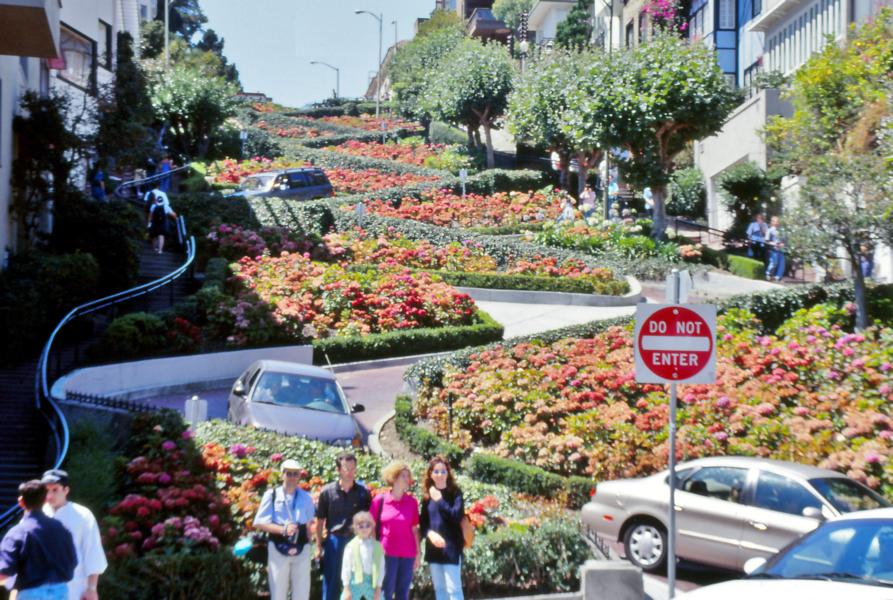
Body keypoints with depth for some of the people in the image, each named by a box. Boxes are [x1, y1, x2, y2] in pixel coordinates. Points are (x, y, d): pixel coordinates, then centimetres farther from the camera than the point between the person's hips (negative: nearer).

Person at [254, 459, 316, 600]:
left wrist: (307, 547, 5)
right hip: (278, 550, -2)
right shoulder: (271, 495, -3)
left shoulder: (306, 498, 4)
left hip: (301, 551, 2)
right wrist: (283, 529, -19)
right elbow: (259, 523, -6)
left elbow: (309, 525, 11)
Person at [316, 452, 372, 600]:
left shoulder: (363, 492, -1)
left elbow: (369, 520, 5)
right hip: (334, 540, -1)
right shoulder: (327, 492, -4)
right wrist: (319, 545, 4)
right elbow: (320, 520, 4)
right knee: (331, 583, 6)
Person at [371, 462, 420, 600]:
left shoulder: (412, 502, 4)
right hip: (387, 553, -2)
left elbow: (414, 529, 7)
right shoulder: (379, 500, -2)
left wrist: (418, 553, 5)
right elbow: (372, 527, 2)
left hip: (407, 554, 2)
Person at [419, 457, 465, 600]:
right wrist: (430, 533, -10)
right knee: (439, 588, 12)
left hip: (451, 548, -5)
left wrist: (440, 500, -16)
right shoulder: (428, 495, 8)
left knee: (453, 588, -6)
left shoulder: (455, 493, -4)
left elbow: (457, 516, -17)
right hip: (434, 548, 5)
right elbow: (423, 522, 10)